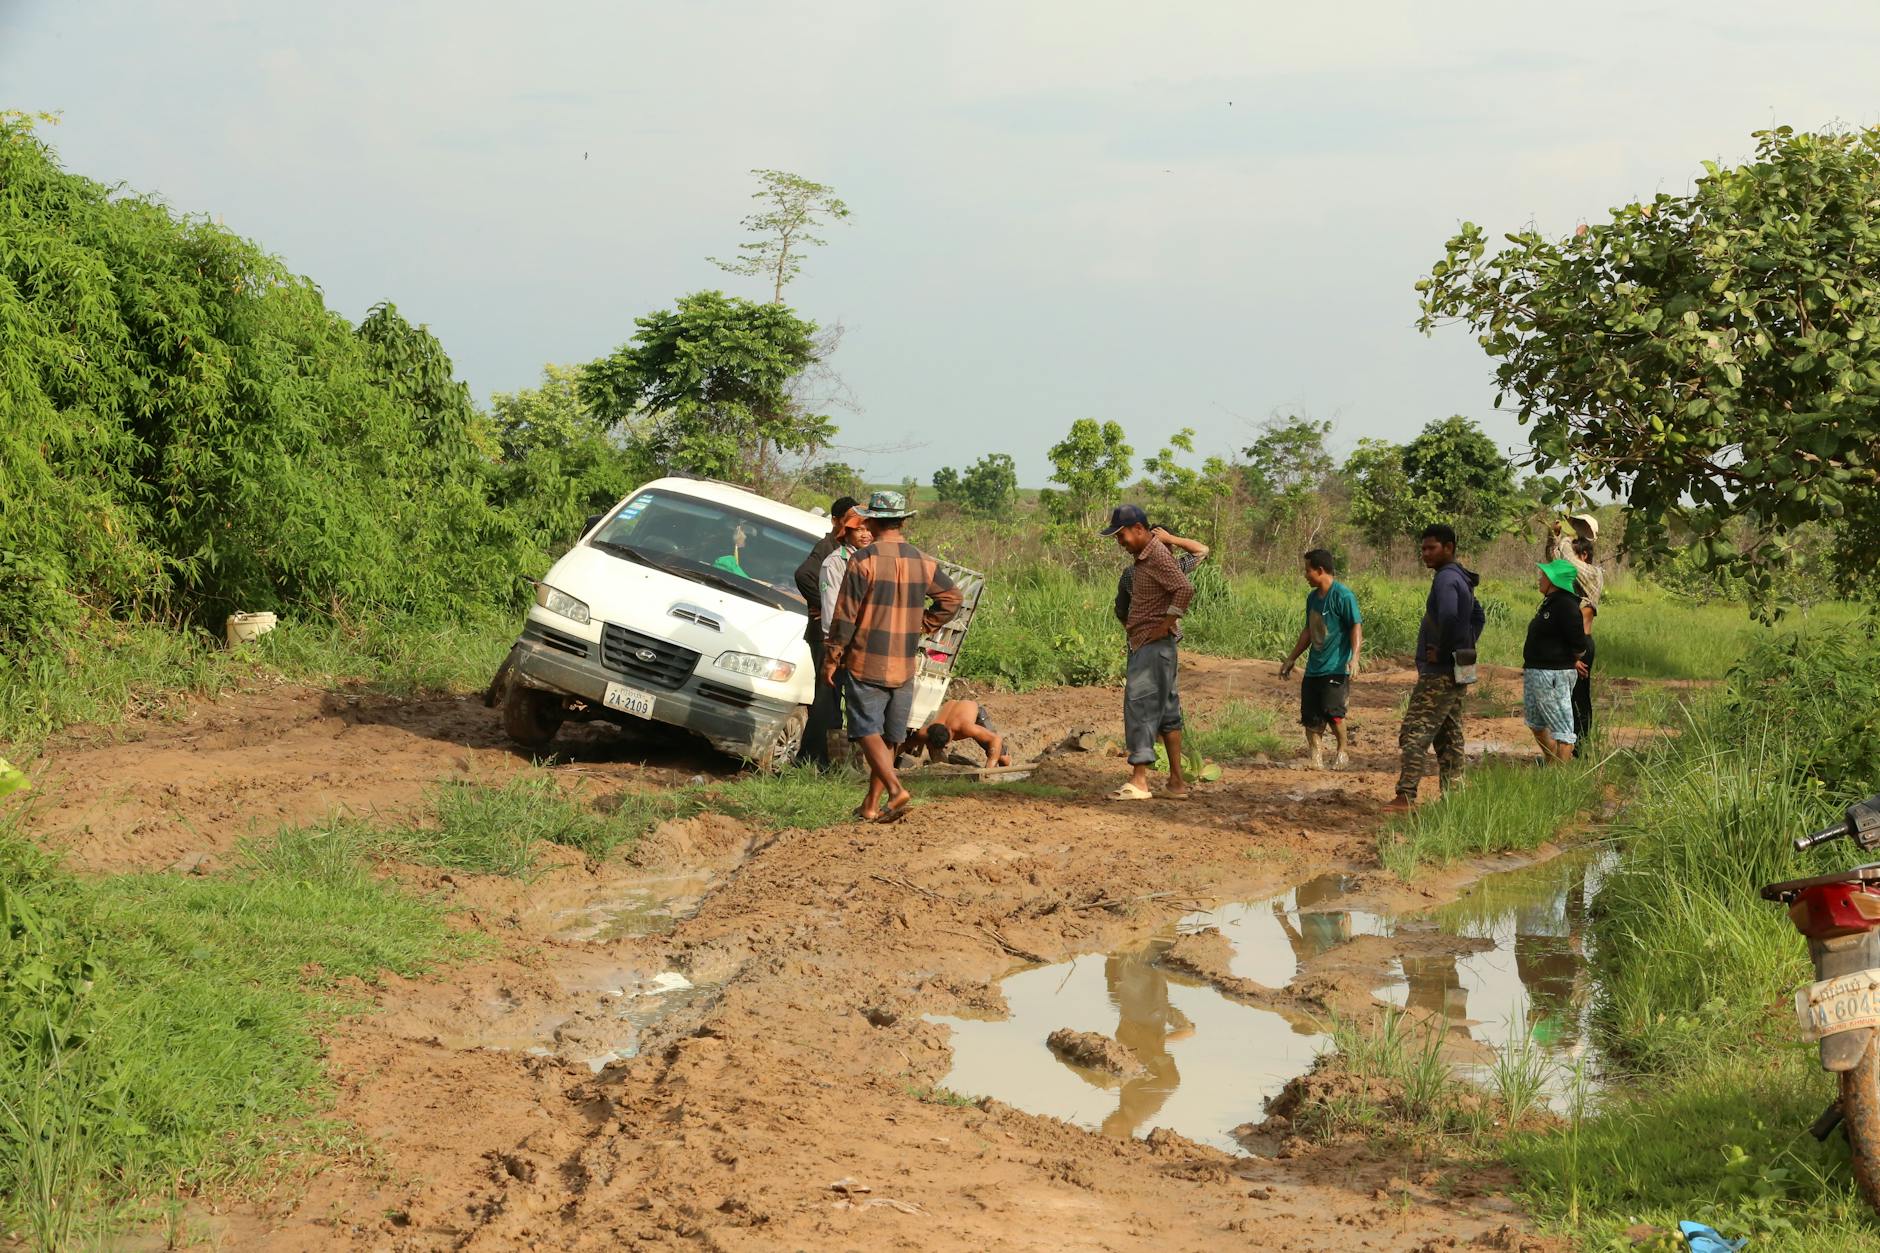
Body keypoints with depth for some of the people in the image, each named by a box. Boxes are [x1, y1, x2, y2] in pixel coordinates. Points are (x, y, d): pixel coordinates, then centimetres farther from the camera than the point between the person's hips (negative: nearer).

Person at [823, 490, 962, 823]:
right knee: (888, 737, 12)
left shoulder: (864, 560, -11)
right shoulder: (923, 562, 5)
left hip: (866, 661, -5)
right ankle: (871, 806, 15)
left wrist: (831, 658, -3)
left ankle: (895, 789, -21)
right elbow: (951, 598, 14)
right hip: (904, 667, 5)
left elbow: (845, 614, -10)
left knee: (868, 732, -3)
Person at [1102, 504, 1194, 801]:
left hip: (1154, 644, -10)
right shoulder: (1142, 557, 16)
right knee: (1166, 710, 10)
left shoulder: (1157, 555, -15)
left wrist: (1165, 626, -21)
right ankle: (1176, 782, 13)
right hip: (1143, 645, 10)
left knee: (1140, 705, -12)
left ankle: (1139, 781, -14)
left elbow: (1185, 589, -26)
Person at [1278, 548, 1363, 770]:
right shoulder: (1313, 597, 15)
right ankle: (1314, 758, 10)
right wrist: (1291, 659, 27)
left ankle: (1342, 753, 2)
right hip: (1314, 667, 8)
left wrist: (1354, 658, -26)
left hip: (1336, 667, -8)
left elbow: (1356, 627, -14)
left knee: (1332, 711, -17)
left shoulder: (1342, 596, -11)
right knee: (1310, 716, 3)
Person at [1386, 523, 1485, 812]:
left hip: (1438, 673, -10)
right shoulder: (1461, 579, 16)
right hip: (1455, 672, 10)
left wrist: (1441, 653, -21)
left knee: (1414, 734, -11)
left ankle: (1406, 796, -16)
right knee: (1449, 737, 13)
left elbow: (1448, 617, -33)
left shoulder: (1446, 579, -16)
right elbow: (1476, 617, 30)